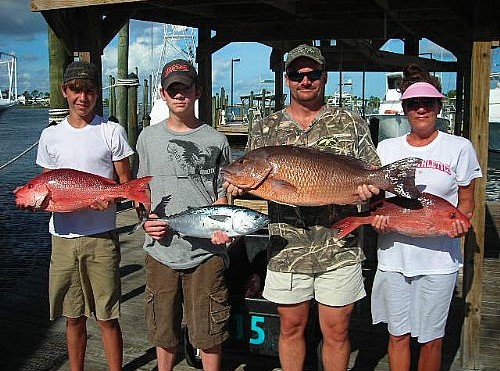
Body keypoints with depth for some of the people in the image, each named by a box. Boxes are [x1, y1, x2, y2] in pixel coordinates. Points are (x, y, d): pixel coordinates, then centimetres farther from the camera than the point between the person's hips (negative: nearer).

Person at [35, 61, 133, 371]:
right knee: (74, 317, 13)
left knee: (108, 318, 2)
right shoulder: (51, 136, 9)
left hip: (101, 235, -3)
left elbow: (126, 183, 1)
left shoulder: (112, 132, 0)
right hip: (63, 236, 3)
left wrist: (110, 198, -20)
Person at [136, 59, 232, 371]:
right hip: (161, 249, 2)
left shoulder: (215, 140, 2)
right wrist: (146, 220, -4)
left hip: (206, 251, -2)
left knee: (209, 332, 5)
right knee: (164, 331, 14)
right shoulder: (148, 138, 7)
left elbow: (221, 195, 6)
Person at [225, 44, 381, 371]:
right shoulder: (265, 129, 8)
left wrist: (371, 187, -17)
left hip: (339, 249, -1)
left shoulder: (351, 124, 5)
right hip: (287, 249, 2)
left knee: (336, 331, 8)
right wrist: (240, 187, -12)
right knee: (291, 327, 13)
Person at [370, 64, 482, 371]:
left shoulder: (459, 148, 0)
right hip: (393, 254, 2)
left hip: (439, 256, -2)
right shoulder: (386, 148, 7)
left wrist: (461, 222, -14)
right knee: (398, 334, 10)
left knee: (431, 338, 8)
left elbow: (467, 199, 7)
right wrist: (377, 215, -7)